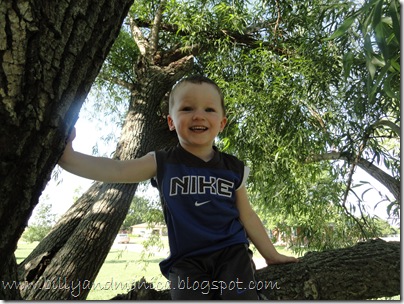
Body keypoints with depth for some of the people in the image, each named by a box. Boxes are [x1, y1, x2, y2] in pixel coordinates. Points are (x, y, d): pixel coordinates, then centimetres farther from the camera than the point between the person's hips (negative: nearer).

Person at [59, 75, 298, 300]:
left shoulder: (233, 168, 4)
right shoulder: (163, 163, 0)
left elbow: (247, 216, 11)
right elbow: (116, 171, -11)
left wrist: (271, 255, 15)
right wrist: (68, 156, -26)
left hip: (232, 252, 1)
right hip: (187, 260, -1)